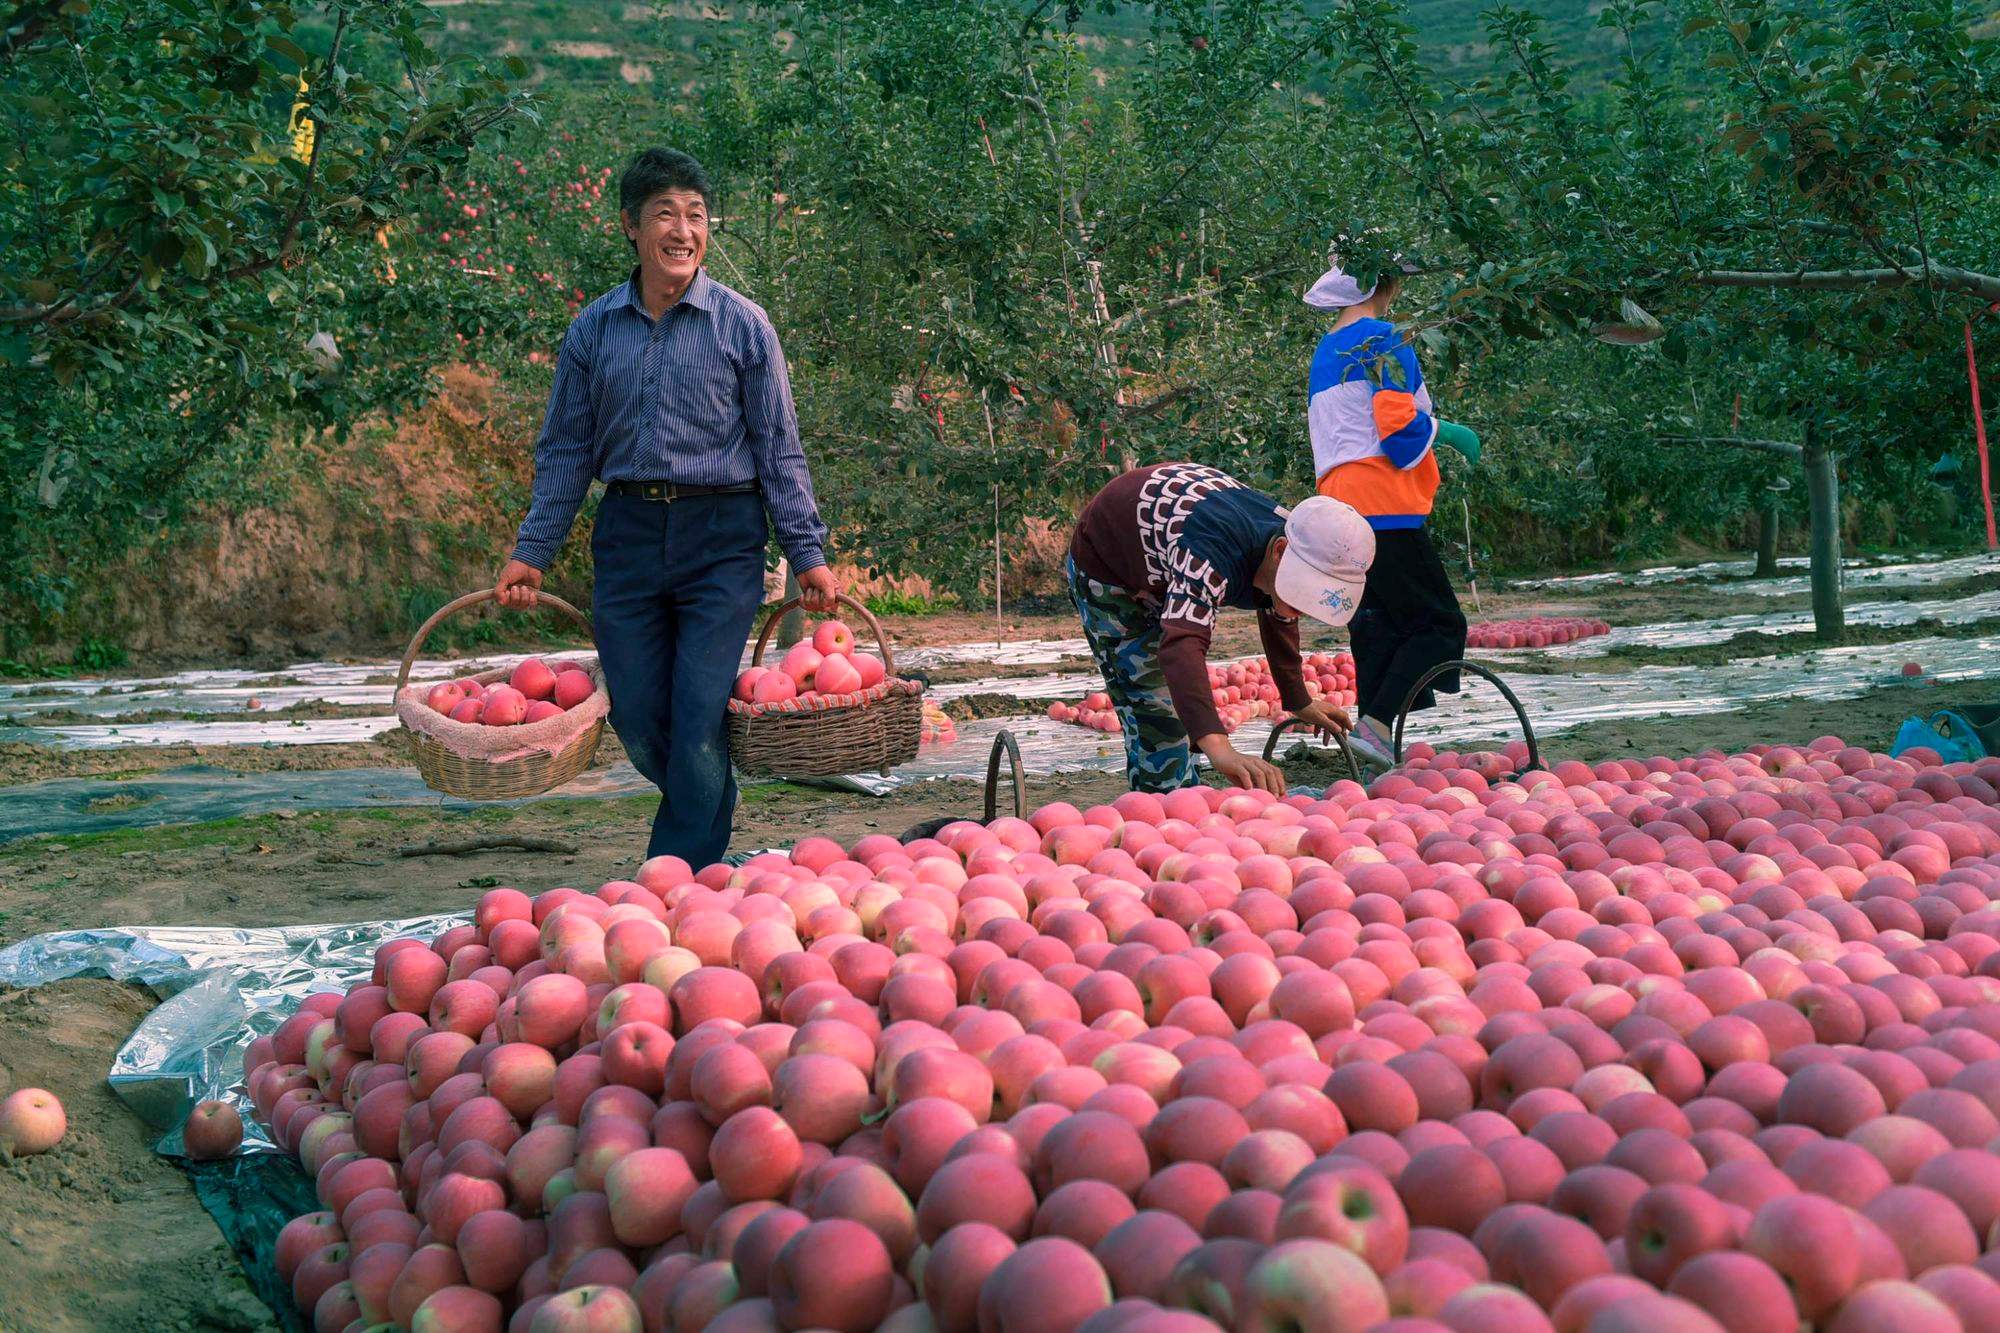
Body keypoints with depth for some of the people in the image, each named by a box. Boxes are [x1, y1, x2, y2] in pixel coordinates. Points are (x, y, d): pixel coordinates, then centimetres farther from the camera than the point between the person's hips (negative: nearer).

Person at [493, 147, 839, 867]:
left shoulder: (742, 324, -1)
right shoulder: (594, 327, 6)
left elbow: (779, 450, 1)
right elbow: (566, 450, 11)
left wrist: (807, 552, -3)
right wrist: (532, 552, 5)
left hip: (721, 540, -3)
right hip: (626, 537, 3)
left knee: (701, 723, -8)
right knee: (638, 725, 7)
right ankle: (702, 823, 35)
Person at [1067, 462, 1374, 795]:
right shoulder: (1213, 555, -47)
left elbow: (1279, 620, 5)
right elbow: (1180, 643, -63)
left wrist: (1299, 703, 17)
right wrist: (1218, 747, -77)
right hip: (1106, 570, -8)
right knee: (1159, 716, -17)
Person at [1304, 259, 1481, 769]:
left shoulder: (1325, 351, 21)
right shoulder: (1384, 339, -6)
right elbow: (1399, 424, -16)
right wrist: (1443, 430, 1)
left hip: (1339, 509, 9)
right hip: (1385, 506, -9)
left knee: (1378, 628, 11)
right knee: (1440, 625, -5)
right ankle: (1375, 725, -18)